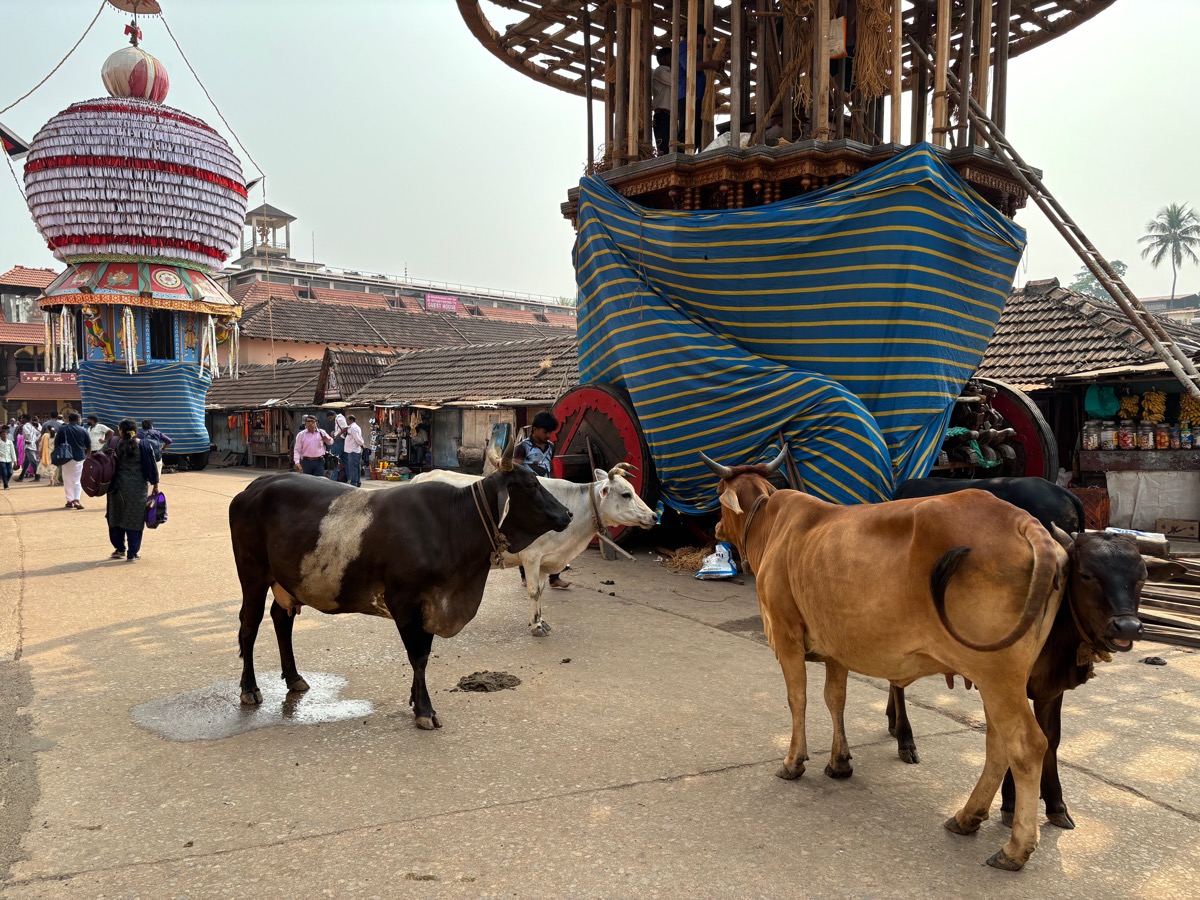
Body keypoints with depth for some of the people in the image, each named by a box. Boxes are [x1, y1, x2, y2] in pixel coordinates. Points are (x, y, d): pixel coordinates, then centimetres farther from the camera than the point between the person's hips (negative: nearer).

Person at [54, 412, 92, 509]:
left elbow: (56, 443, 1)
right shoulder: (83, 430, -1)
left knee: (67, 480, 11)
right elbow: (89, 446, 5)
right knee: (77, 480, 2)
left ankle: (69, 501, 12)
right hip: (79, 458, -1)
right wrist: (86, 455, 22)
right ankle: (76, 500, -12)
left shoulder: (62, 429, 0)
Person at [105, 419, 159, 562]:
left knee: (116, 516, 18)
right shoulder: (144, 445, -4)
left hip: (120, 485, 1)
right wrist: (155, 484, 6)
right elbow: (152, 466, -2)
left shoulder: (116, 444, -4)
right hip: (139, 487, 0)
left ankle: (119, 548, 24)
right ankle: (132, 553, 5)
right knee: (135, 519, 5)